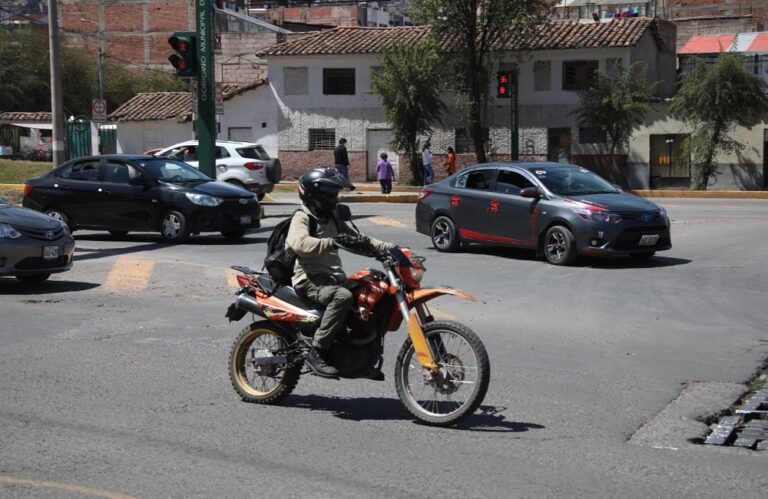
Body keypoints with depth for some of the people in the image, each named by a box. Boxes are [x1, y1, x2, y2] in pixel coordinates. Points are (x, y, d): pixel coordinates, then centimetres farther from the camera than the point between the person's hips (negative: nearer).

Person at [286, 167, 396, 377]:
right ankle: (317, 353, -31)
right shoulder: (302, 218, -7)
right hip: (310, 280, -9)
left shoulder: (332, 218, 19)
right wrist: (332, 242, -40)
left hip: (332, 277, 9)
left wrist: (389, 248, 9)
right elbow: (299, 243, -28)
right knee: (343, 297, -36)